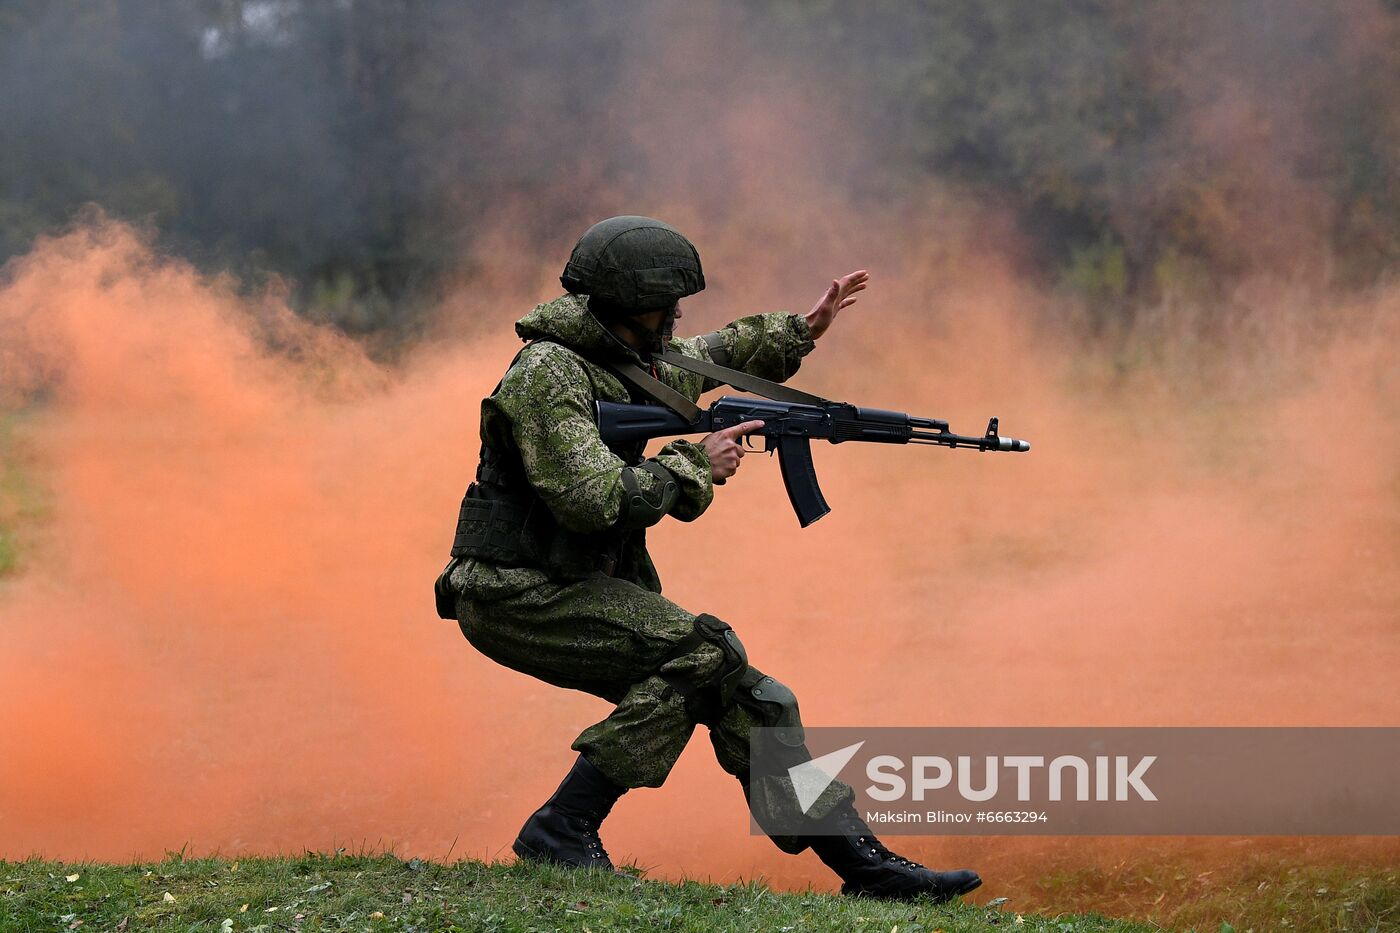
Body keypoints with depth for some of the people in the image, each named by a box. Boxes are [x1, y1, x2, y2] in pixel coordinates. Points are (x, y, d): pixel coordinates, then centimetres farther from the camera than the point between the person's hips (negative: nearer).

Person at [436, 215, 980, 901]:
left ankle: (861, 862, 5)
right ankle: (562, 831, -21)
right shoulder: (547, 373, -19)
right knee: (698, 651, -24)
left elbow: (706, 356, 33)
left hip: (572, 587, 9)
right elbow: (593, 497, -29)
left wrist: (801, 330, 23)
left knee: (742, 694, 2)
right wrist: (696, 464, -17)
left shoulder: (631, 361, 11)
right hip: (514, 597, -9)